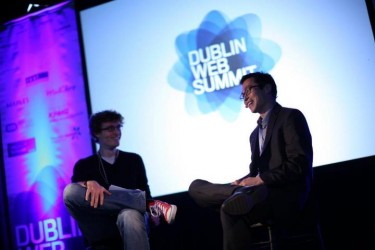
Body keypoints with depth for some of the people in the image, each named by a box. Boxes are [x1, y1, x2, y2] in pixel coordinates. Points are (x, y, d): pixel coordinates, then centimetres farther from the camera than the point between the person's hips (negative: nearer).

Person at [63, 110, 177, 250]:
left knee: (130, 216, -39)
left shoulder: (134, 160, 21)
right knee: (70, 191, -28)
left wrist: (151, 211, -10)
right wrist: (89, 183, -24)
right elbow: (73, 194, -1)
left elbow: (144, 192, 13)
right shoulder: (84, 165, 17)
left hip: (130, 225, -1)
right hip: (99, 230, 1)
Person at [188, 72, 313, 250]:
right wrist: (241, 183, -1)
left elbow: (300, 165, -10)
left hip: (287, 198, -8)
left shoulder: (291, 117, 1)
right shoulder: (255, 133, 26)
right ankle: (241, 195, -24)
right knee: (196, 187, -6)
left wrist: (260, 180, -13)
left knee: (230, 208, -35)